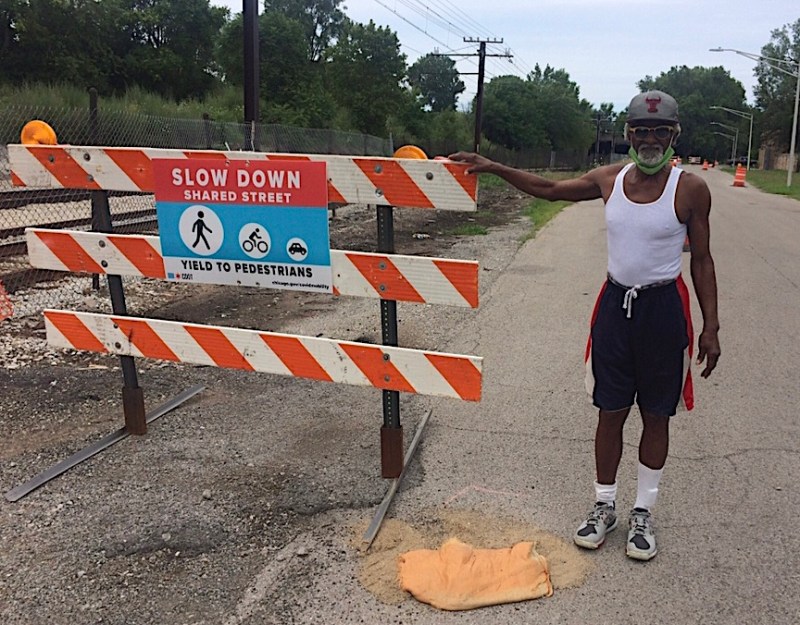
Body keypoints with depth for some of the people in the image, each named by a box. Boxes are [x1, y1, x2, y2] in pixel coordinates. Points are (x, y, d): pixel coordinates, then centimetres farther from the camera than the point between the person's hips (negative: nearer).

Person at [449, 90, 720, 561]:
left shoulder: (691, 189, -7)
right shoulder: (610, 179, 2)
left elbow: (702, 259, -2)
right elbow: (550, 189, 13)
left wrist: (711, 327, -5)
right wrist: (494, 168, 6)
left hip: (664, 308, -3)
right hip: (616, 302, 3)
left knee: (656, 416, 9)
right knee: (610, 412, 9)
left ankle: (643, 514, 26)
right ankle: (604, 506, 26)